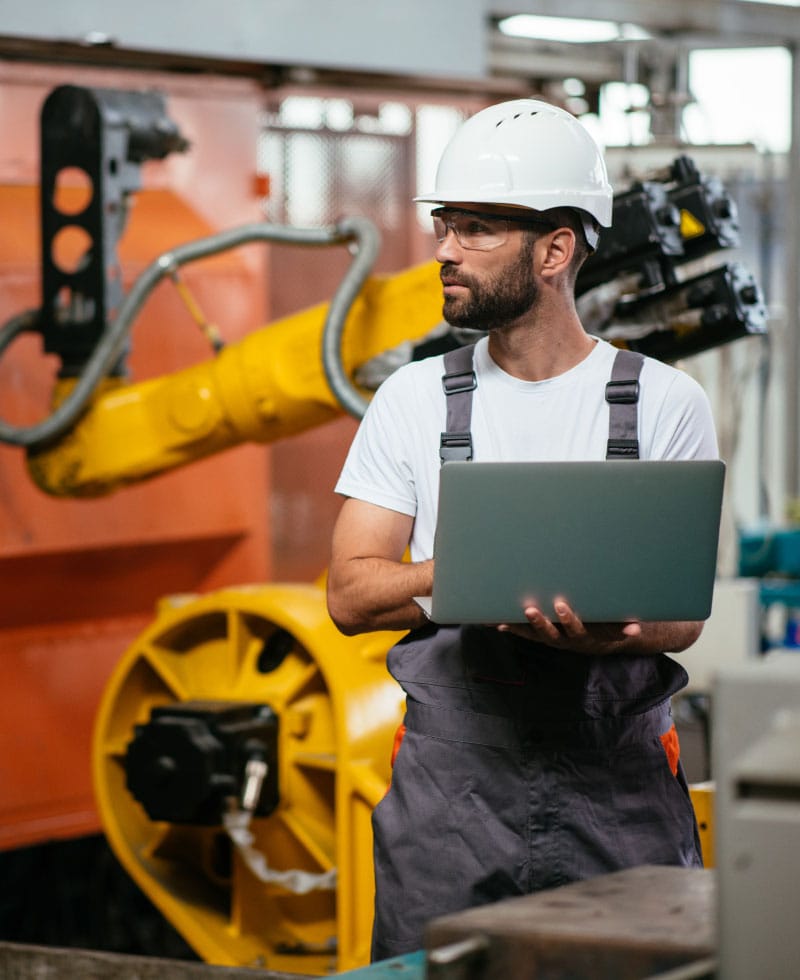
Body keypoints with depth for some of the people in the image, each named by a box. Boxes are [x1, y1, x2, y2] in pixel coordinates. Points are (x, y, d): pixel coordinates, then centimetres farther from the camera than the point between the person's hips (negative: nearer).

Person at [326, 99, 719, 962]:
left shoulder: (665, 405, 4)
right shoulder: (415, 398, 8)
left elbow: (683, 613, -1)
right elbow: (350, 594, 2)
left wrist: (607, 631, -25)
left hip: (619, 789, -1)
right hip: (449, 784, 1)